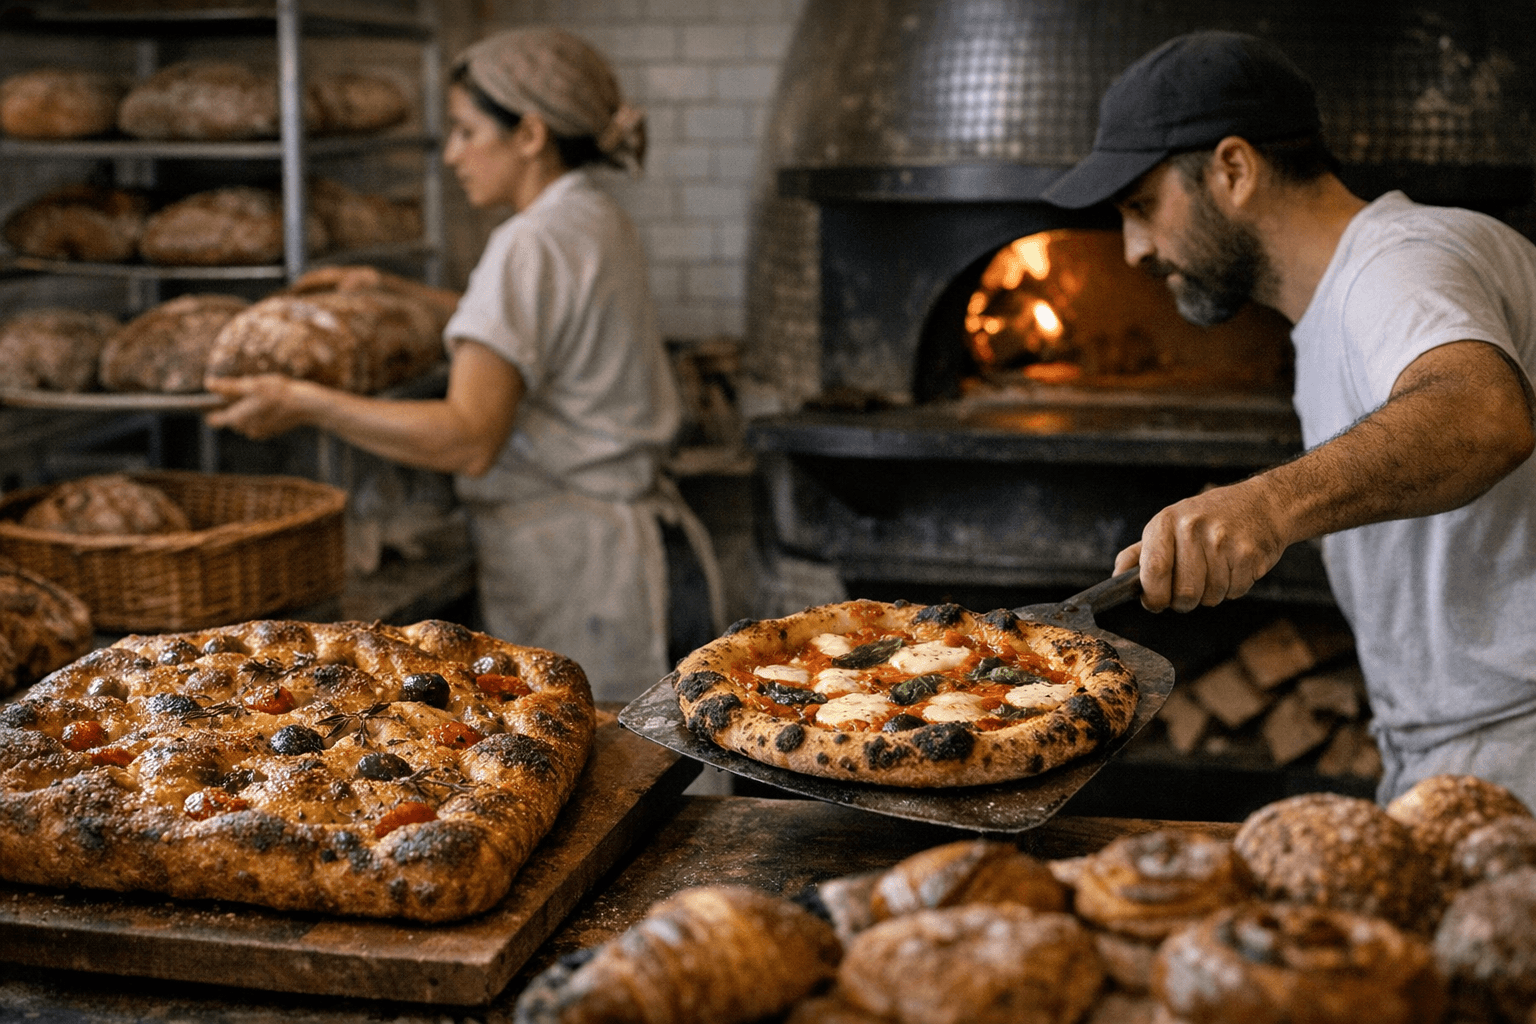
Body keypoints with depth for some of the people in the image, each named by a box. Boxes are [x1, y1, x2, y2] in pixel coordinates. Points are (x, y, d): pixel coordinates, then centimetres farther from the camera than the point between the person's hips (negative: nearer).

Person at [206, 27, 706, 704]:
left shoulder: (535, 244, -17)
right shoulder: (598, 223, 12)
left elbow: (469, 438, -26)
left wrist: (307, 405, -24)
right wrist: (390, 290, 25)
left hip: (561, 553, -10)